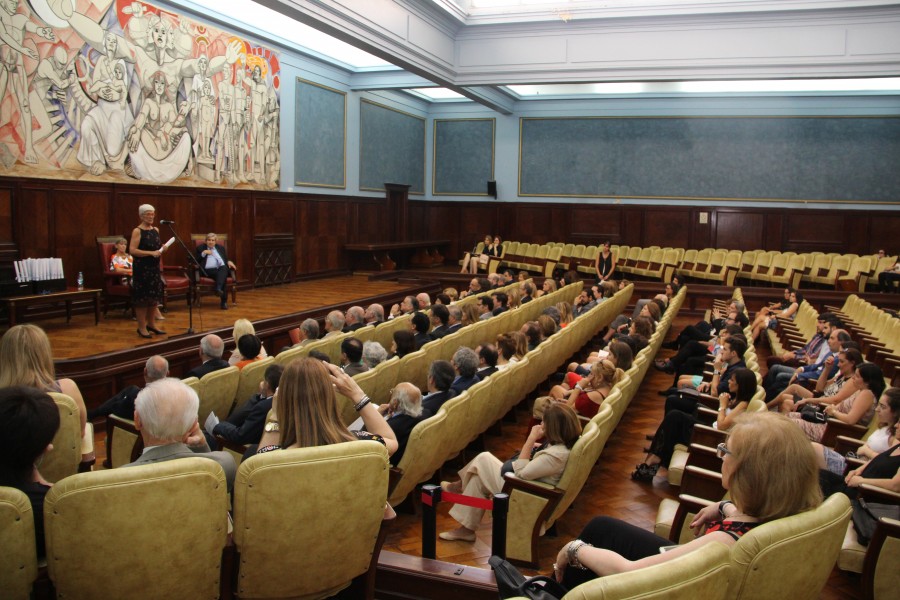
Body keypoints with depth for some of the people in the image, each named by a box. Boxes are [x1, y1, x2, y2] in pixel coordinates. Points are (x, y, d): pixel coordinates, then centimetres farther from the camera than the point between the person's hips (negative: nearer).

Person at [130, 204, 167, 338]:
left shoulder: (156, 230, 11)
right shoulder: (137, 231, -9)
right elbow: (133, 251, -17)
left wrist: (162, 249, 1)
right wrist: (151, 253, -23)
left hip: (154, 268, 7)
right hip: (141, 269, -7)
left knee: (154, 296, 9)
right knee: (142, 297, -2)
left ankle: (151, 324, 21)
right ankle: (141, 327, 7)